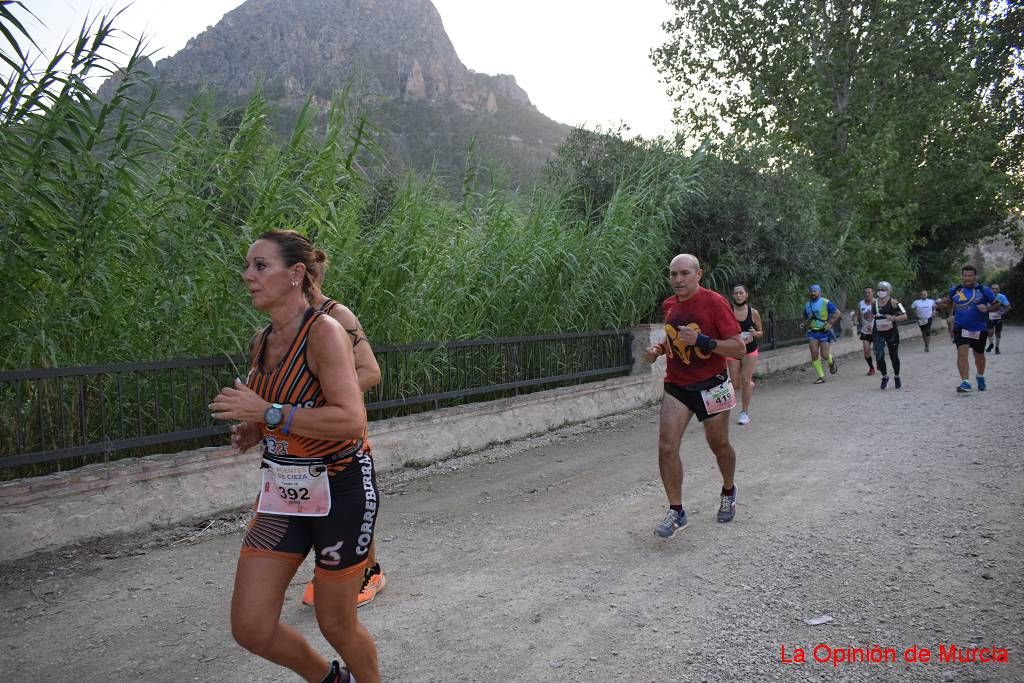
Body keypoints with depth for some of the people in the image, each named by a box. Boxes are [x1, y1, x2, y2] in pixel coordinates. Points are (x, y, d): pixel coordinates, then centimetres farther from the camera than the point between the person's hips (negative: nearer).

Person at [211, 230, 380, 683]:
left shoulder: (324, 332, -17)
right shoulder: (262, 341, 6)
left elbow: (350, 420, -27)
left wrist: (267, 413, -27)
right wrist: (253, 430, 2)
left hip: (340, 490, -7)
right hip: (283, 491, 7)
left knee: (336, 624, 9)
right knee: (249, 628, 8)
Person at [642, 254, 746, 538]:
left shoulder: (714, 302, -15)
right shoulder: (668, 305, 2)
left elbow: (739, 348, -16)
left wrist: (702, 341, -29)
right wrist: (658, 349, 1)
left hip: (711, 385, -4)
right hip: (676, 387, 4)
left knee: (719, 445, 14)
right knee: (667, 447, -10)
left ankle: (728, 493, 43)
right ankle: (676, 512, 2)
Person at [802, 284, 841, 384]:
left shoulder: (826, 303, -5)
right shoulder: (807, 305, 9)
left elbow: (837, 313, -5)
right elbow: (805, 319, 22)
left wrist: (830, 324, -15)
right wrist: (804, 324, 0)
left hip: (824, 332, -4)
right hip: (812, 333, 4)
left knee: (824, 355, -7)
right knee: (814, 354, -9)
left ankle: (831, 362, 31)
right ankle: (821, 377, 0)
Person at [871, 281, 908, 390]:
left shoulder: (893, 302, -8)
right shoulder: (874, 302, 6)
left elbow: (904, 316, -9)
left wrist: (894, 318, -24)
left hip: (891, 332, -3)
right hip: (878, 333, 3)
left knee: (894, 356, 10)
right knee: (879, 356, -10)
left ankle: (897, 377, 31)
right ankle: (885, 377, 11)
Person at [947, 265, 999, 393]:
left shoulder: (984, 290, -4)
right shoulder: (954, 290, 2)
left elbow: (997, 305, 1)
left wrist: (987, 308, -19)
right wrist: (951, 316, 16)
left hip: (979, 329, 0)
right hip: (961, 328, 0)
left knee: (979, 355, 17)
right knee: (962, 353, -18)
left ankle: (981, 379, 41)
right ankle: (965, 383, -21)